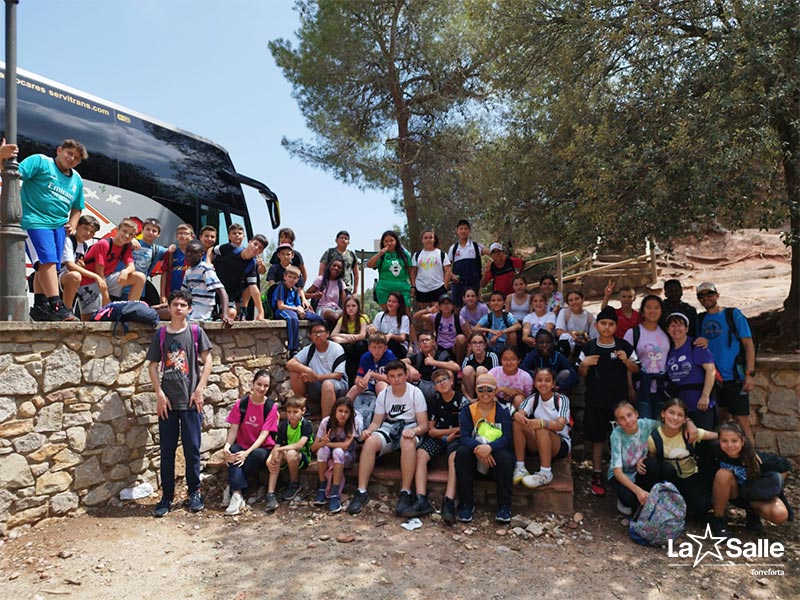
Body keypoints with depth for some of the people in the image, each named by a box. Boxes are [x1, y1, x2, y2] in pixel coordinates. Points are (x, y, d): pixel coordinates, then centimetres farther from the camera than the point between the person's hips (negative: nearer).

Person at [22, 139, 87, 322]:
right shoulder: (40, 161, 2)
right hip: (35, 220, -6)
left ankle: (40, 307, 11)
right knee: (47, 260, -19)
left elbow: (76, 208, 27)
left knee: (47, 266, 6)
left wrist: (72, 225, 11)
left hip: (59, 225, 6)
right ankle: (56, 305, -25)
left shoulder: (77, 180, 18)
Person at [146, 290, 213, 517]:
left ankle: (194, 492, 21)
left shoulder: (196, 332, 0)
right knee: (166, 450, 7)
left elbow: (207, 361, 0)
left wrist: (199, 390, -7)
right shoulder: (161, 334, 4)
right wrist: (159, 394, -4)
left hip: (191, 401, -1)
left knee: (192, 448, 5)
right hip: (167, 401, 2)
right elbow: (152, 365, 5)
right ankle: (167, 496, 19)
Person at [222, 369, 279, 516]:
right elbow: (234, 429, -5)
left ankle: (232, 488, -19)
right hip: (242, 446, 2)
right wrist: (227, 446, -26)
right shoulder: (241, 404, -1)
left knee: (257, 455, -36)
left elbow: (264, 434, -13)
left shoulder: (271, 406, -7)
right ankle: (237, 495, -37)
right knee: (233, 452, -32)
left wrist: (247, 453, -27)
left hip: (262, 448, -1)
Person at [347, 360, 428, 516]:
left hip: (409, 428, -3)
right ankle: (361, 492, -25)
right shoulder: (383, 395, 5)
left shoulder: (415, 393, -5)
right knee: (370, 441, -29)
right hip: (389, 428, 3)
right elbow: (376, 422, 6)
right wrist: (369, 430, -17)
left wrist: (415, 430, -30)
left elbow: (424, 425, -7)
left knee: (408, 442, -40)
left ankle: (405, 493, -34)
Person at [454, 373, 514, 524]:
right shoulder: (467, 410, 1)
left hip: (495, 457, -1)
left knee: (504, 456, -32)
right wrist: (478, 448, -34)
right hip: (474, 457, 1)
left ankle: (504, 506, -14)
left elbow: (507, 438, -15)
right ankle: (466, 504, -16)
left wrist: (489, 447, -36)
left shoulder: (502, 410, -2)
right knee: (462, 452, -29)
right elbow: (464, 436, -12)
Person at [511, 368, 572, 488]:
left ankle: (545, 473, -28)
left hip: (561, 444, -4)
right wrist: (516, 414, -41)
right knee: (517, 423, -21)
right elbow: (520, 413, -15)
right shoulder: (533, 398, 2)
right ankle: (520, 467, -20)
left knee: (541, 429, -34)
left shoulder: (561, 399, -9)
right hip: (538, 444, 4)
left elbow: (560, 425, -26)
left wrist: (542, 422, -47)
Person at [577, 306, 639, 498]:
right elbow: (582, 375, 7)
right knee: (597, 439, 7)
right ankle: (597, 476, 18)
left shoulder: (624, 347, 0)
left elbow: (636, 370, 7)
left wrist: (626, 361, -12)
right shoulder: (588, 348, 0)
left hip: (619, 400, 0)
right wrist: (585, 364, -14)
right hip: (596, 401, 0)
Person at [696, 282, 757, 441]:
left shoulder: (733, 314, -3)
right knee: (720, 419, 15)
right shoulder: (700, 319, 9)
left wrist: (750, 374, -13)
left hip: (734, 378, -4)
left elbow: (748, 344, -6)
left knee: (742, 421, -5)